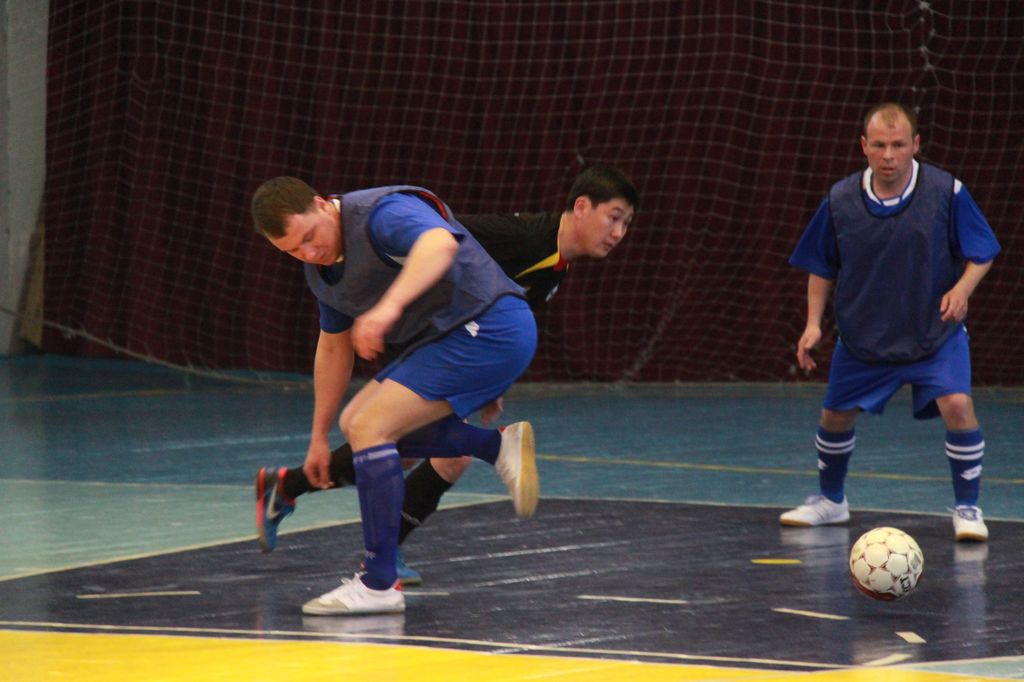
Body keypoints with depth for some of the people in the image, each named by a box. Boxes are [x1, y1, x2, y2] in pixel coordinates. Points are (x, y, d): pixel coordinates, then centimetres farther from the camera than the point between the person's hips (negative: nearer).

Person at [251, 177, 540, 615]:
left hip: (488, 328, -11)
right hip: (445, 338, 11)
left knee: (370, 427, -16)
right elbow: (334, 346, 22)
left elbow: (440, 243, -43)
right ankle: (497, 447, 7)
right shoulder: (322, 267, 10)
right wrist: (319, 438, 24)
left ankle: (378, 585, -12)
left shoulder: (380, 213, -21)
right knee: (355, 422, 14)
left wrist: (390, 305, -58)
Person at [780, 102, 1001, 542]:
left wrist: (962, 289, -25)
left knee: (957, 405, -22)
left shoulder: (947, 193, -15)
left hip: (935, 334, -3)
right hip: (863, 336, 3)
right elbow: (821, 268, 4)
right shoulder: (840, 201, -9)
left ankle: (967, 509, -6)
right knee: (835, 416, 11)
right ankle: (830, 500, 39)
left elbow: (982, 254, -5)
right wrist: (813, 323, -6)